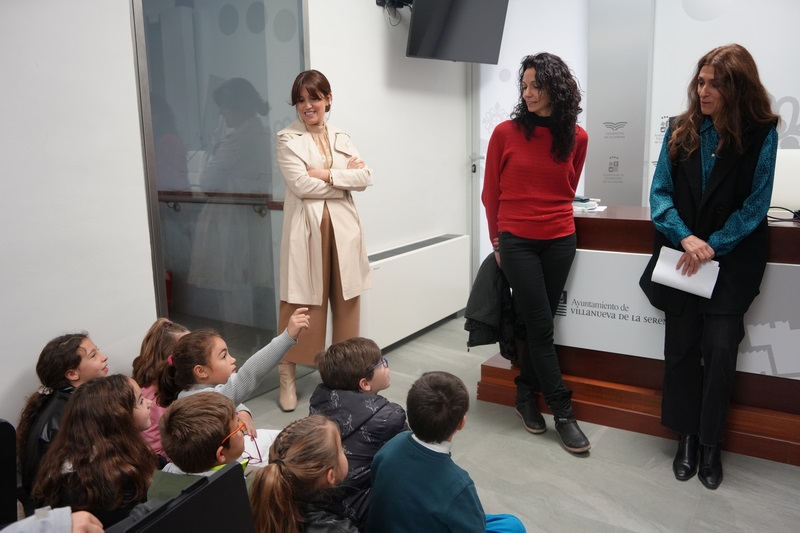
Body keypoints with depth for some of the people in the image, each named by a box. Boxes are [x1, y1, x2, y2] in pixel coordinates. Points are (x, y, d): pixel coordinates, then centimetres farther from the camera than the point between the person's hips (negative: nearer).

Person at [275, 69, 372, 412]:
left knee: (346, 299, 9)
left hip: (342, 226, 4)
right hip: (307, 228, -4)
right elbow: (301, 184, -13)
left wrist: (327, 174, -12)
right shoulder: (287, 139, 1)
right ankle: (287, 374, 9)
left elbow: (364, 177, 0)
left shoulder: (341, 138, 14)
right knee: (302, 303, -1)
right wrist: (345, 178, -7)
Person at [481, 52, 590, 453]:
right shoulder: (506, 133, -5)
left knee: (539, 324, 10)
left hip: (560, 241, 3)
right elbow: (490, 193, 3)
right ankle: (562, 412, 10)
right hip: (517, 242, -3)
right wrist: (497, 240, 8)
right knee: (541, 327, -1)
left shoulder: (576, 137, 1)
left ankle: (526, 395, 29)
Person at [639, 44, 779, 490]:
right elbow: (660, 192, -2)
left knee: (720, 348, -4)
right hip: (681, 255, 2)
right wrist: (685, 238, -18)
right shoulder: (680, 130, 0)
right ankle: (687, 436, 22)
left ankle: (711, 444, 15)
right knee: (682, 346, 6)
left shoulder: (761, 135, -6)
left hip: (733, 258, -2)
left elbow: (755, 205, -6)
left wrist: (713, 246, -17)